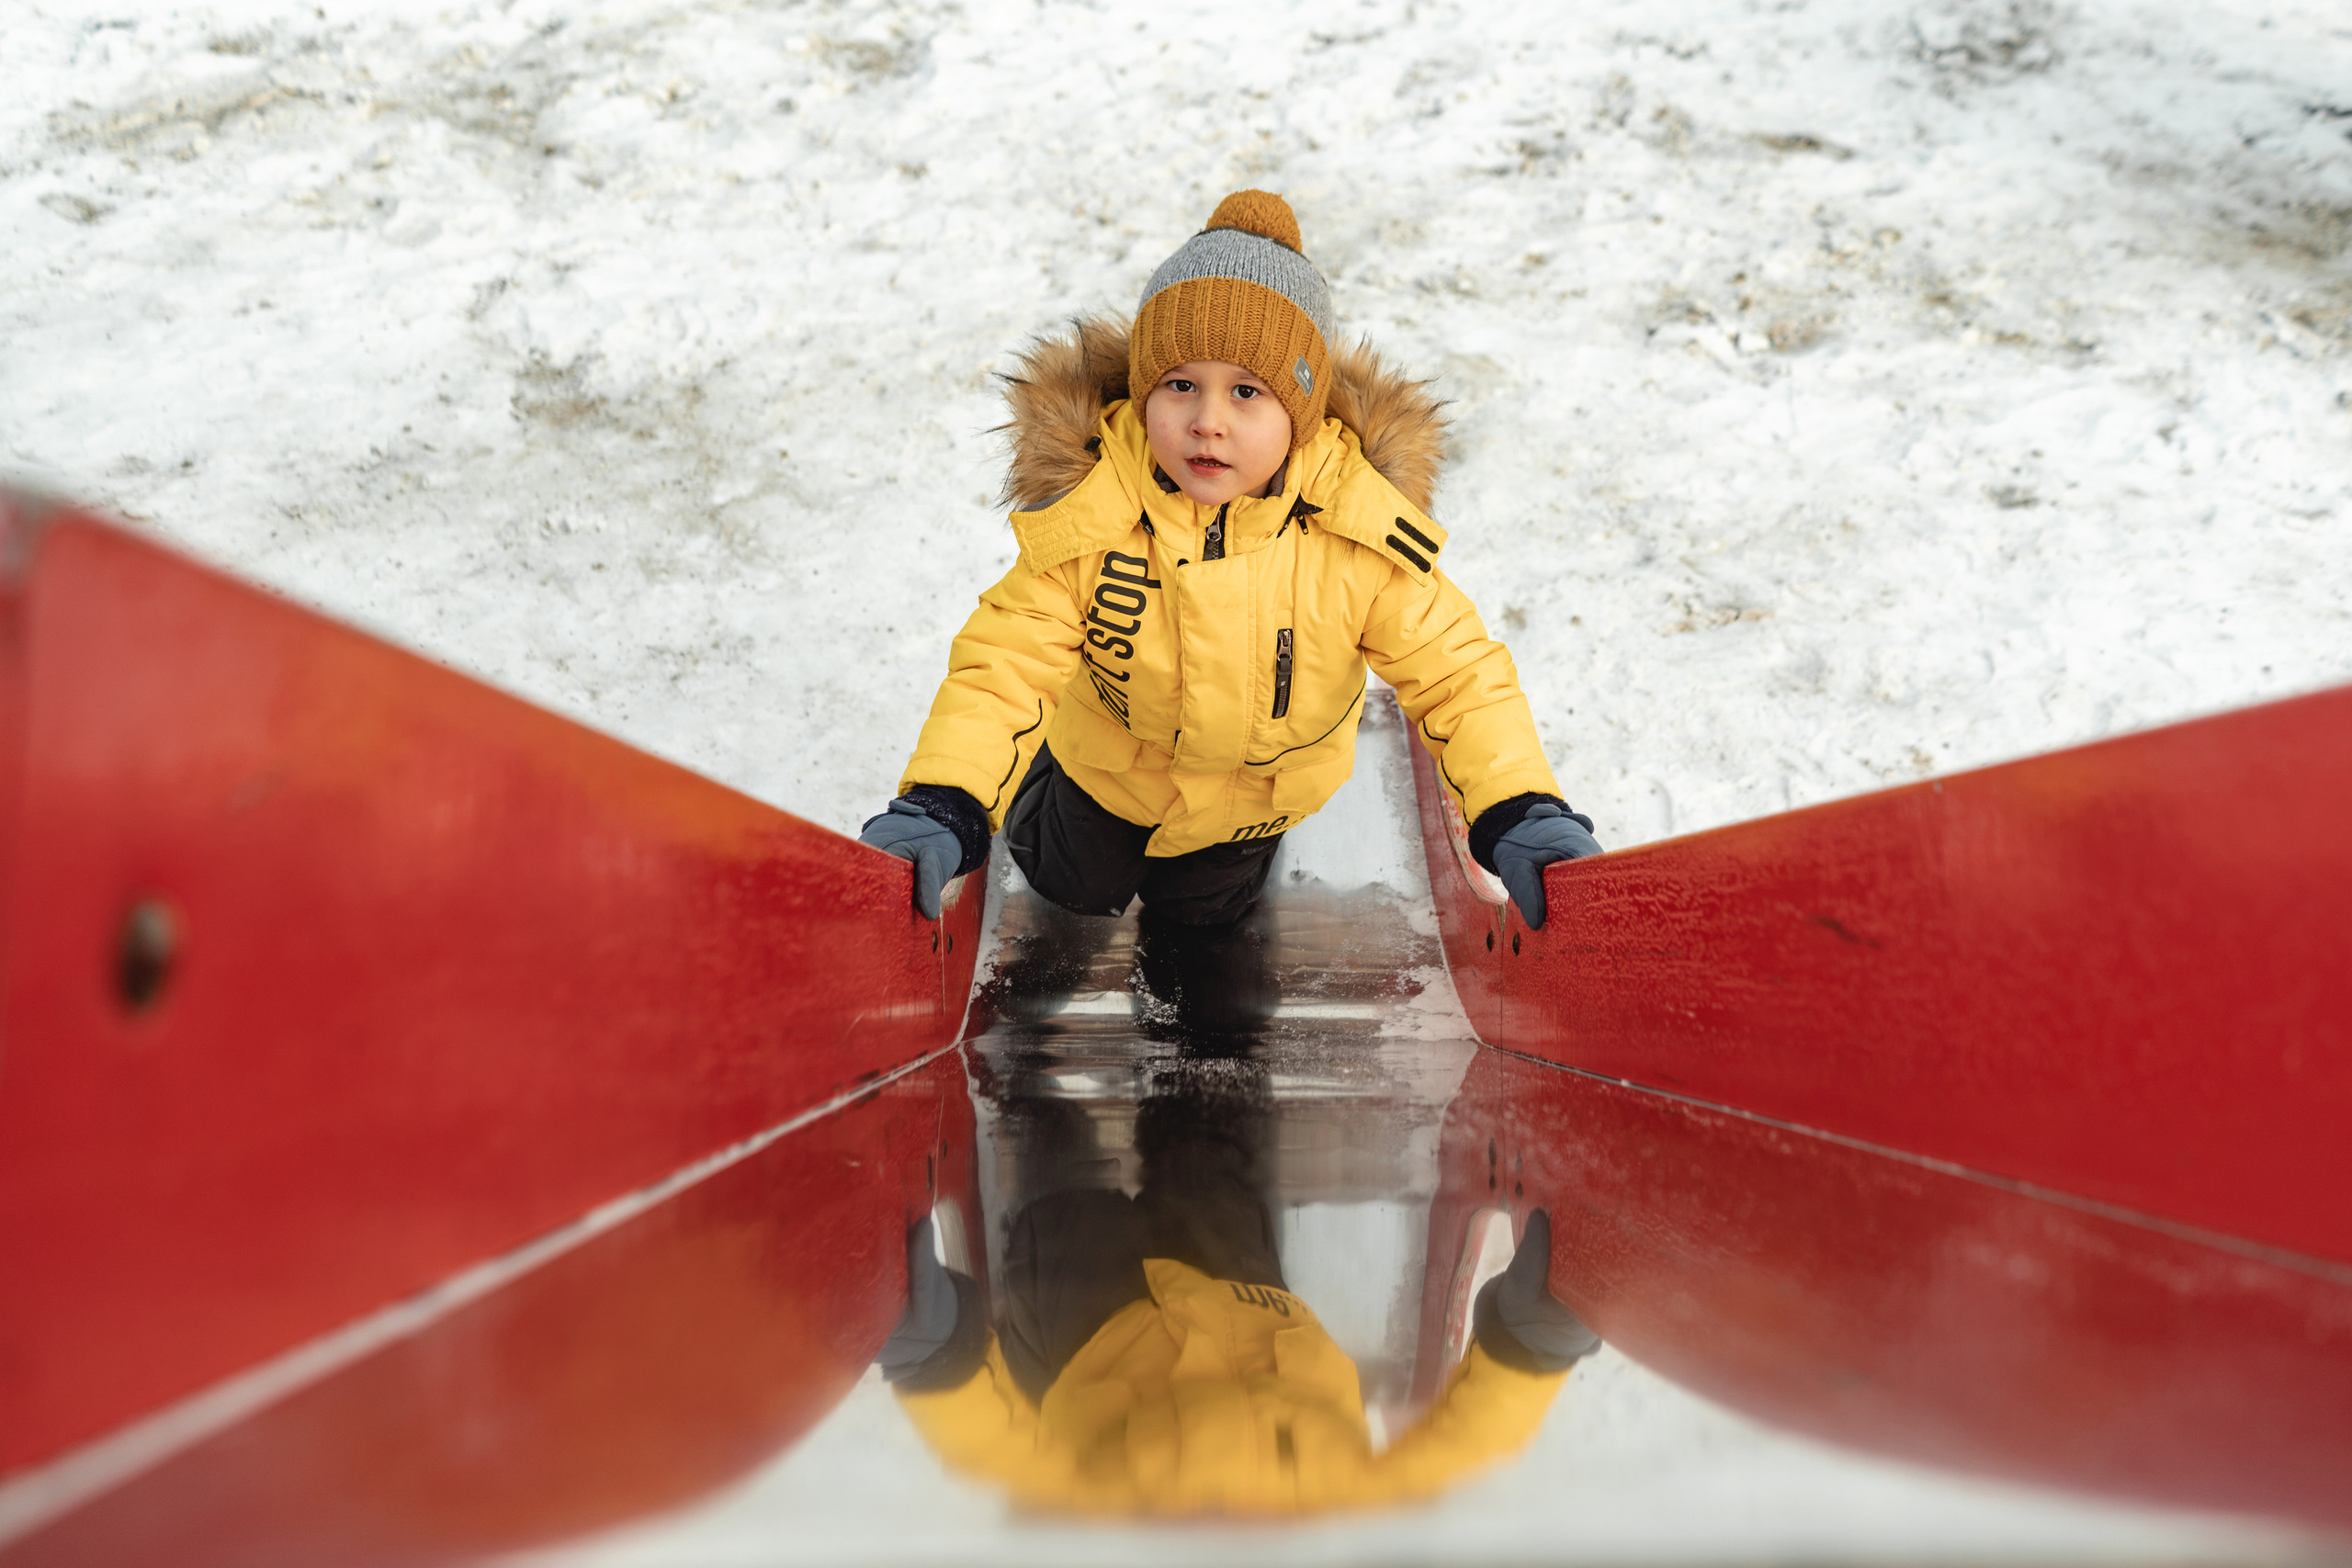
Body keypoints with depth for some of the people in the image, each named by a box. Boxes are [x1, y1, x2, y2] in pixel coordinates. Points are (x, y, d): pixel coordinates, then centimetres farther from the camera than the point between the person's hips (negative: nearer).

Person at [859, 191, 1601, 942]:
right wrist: (942, 806, -49)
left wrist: (1520, 813, -41)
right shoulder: (1087, 516, -35)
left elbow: (1454, 671, -27)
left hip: (1253, 800, 1)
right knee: (1076, 889, 28)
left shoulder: (1360, 535, -34)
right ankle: (1037, 785, 58)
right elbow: (1003, 660, -33)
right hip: (1110, 769, 0)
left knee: (1195, 933, 27)